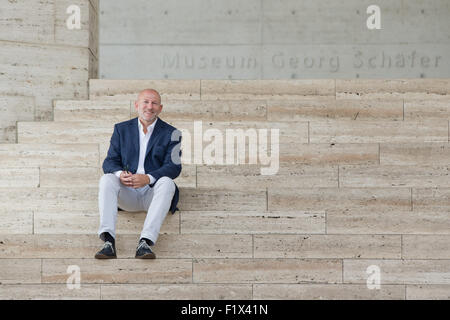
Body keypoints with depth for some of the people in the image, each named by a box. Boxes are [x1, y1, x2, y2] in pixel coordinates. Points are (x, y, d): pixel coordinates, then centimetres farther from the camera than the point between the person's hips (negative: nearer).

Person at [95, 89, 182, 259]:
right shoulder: (122, 129, 13)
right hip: (127, 195, 2)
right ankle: (108, 241, -41)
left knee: (166, 182, -33)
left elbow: (174, 167, -6)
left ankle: (145, 242, -44)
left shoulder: (171, 133, 6)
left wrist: (148, 178, -24)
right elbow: (110, 161, 7)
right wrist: (120, 174, -18)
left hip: (152, 192, -2)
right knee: (107, 179, -26)